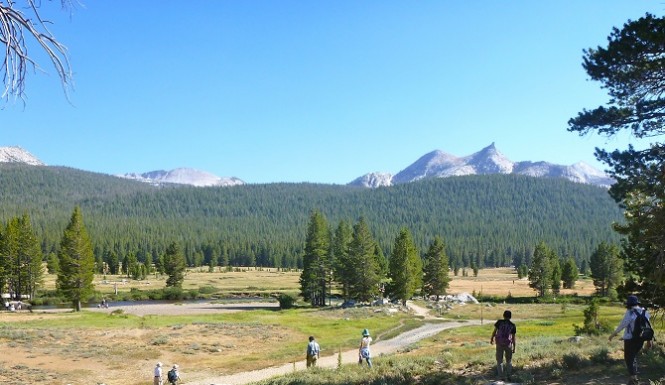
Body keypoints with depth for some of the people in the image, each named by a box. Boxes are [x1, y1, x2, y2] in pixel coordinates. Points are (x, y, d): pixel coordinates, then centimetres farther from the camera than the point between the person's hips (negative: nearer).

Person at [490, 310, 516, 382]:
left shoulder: (499, 322, -4)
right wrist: (514, 348, 6)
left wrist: (491, 339, 13)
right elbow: (513, 338, -2)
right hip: (508, 344, 1)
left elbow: (494, 331, -4)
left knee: (499, 361, 9)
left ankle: (501, 377, 5)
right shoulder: (513, 325, -2)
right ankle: (508, 376, 14)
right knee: (509, 361, 19)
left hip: (499, 344, 0)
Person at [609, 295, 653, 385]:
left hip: (630, 339, -7)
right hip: (641, 339, 7)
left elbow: (623, 324, -13)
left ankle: (633, 377, -9)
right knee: (634, 357, 20)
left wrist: (614, 333, -2)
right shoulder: (644, 312, 6)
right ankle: (634, 377, 23)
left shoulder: (630, 312, -14)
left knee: (629, 358, 1)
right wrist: (649, 339, 15)